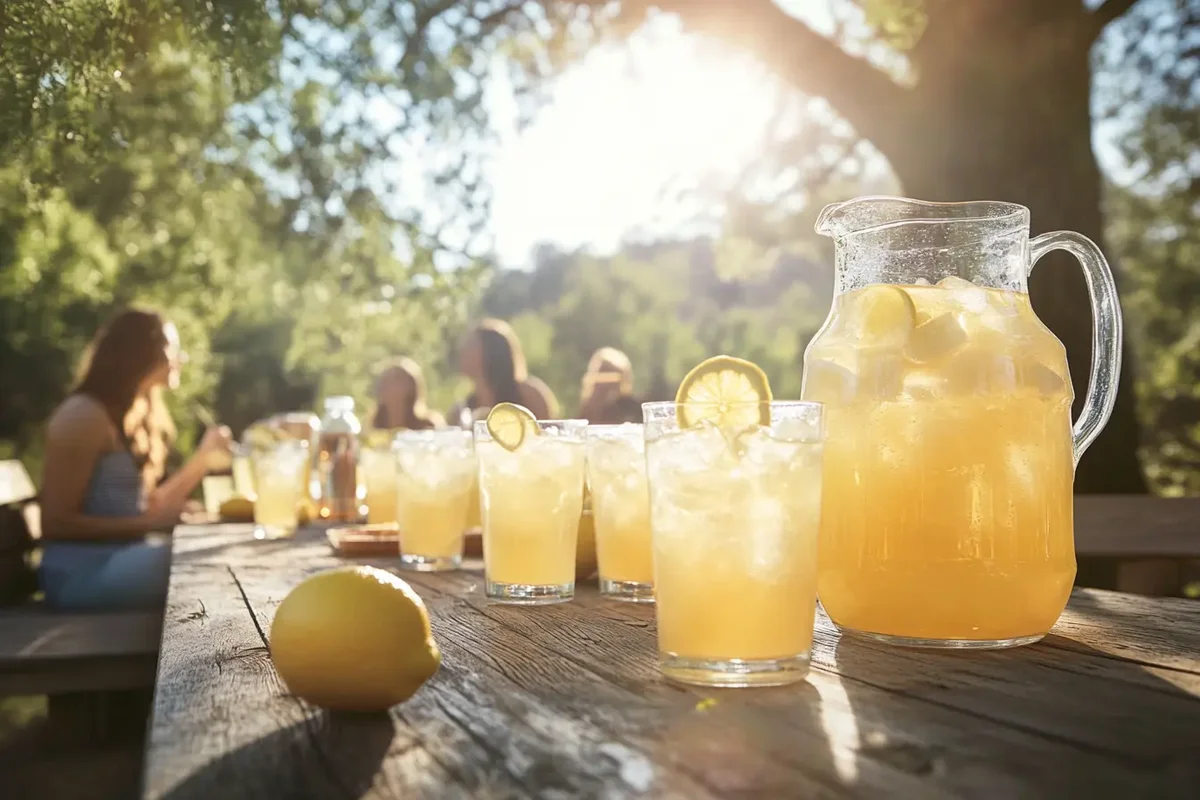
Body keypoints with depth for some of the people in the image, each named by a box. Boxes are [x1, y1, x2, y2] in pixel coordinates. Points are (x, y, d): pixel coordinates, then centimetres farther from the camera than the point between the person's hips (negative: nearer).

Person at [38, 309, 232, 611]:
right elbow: (56, 523, -15)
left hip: (123, 556, 9)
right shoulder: (85, 416, -12)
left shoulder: (138, 416, 15)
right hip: (81, 571, -9)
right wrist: (149, 524, -21)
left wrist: (205, 454, 12)